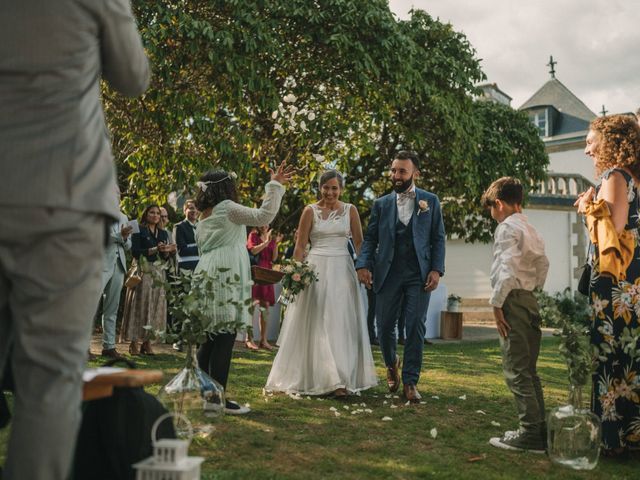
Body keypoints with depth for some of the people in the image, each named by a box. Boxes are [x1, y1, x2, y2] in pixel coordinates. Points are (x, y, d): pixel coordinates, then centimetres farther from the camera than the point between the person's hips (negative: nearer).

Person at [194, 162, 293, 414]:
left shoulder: (204, 215, 20)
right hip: (226, 277, -9)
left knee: (210, 337, 11)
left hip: (207, 275, 9)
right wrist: (275, 186, -6)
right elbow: (263, 216, -12)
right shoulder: (227, 208, -5)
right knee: (224, 338, -9)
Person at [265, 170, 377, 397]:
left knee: (342, 324, 2)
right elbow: (300, 245, 1)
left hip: (342, 270, 1)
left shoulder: (350, 210, 6)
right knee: (317, 324, -1)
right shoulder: (310, 210, 1)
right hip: (316, 269, -1)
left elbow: (359, 242, 6)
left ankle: (342, 378, 9)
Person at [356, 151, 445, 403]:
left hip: (419, 276, -1)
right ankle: (391, 364, 34)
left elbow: (438, 239, 6)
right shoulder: (381, 204, 10)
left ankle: (410, 382, 6)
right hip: (388, 275, 2)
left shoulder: (430, 201, 7)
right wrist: (363, 264, -8)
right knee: (384, 327, 4)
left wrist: (436, 269, -6)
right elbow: (370, 238, 8)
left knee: (416, 328, -5)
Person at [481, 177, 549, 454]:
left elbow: (507, 268, -18)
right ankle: (540, 430, 16)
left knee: (516, 371, -6)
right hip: (531, 301, 9)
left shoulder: (507, 227, -8)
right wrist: (533, 290, 17)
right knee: (528, 370, 13)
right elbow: (543, 265, 18)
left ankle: (530, 434, -5)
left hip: (513, 300, -9)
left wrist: (497, 304, -16)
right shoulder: (532, 231, 20)